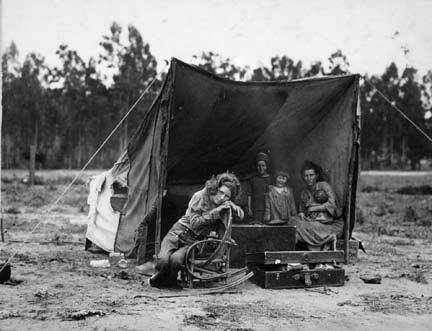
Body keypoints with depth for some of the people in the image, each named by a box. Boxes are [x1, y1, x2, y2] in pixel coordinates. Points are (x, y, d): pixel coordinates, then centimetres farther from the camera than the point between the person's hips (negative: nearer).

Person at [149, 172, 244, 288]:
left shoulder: (225, 205, 2)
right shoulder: (200, 196, -11)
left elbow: (241, 215, 7)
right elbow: (194, 223, -14)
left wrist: (232, 206, -14)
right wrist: (215, 212, -20)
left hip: (193, 241, 2)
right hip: (178, 232, -2)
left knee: (176, 259, -31)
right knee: (163, 260, -28)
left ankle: (169, 281, 1)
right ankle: (158, 277, 7)